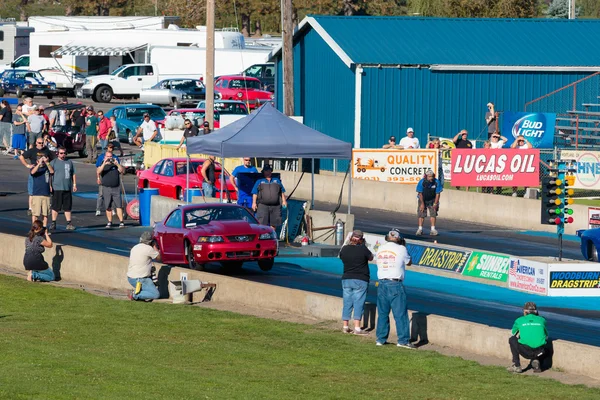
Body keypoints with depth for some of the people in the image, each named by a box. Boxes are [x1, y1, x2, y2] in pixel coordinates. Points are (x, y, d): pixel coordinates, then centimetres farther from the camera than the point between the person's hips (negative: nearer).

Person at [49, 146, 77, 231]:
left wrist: (74, 184, 13)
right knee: (55, 207, -2)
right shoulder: (53, 162, 2)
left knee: (67, 207, 7)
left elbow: (73, 174, 20)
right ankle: (53, 223, 5)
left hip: (67, 189, 3)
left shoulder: (69, 162, 13)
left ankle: (69, 223, 11)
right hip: (57, 188, -3)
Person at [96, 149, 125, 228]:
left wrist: (117, 164, -18)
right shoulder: (102, 165, 7)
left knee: (119, 206, -6)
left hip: (116, 188, 0)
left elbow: (122, 171, -4)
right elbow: (98, 172, -14)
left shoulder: (115, 165, 10)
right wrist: (104, 163, -25)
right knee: (108, 207, 3)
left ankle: (121, 222, -7)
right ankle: (109, 222, 11)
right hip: (106, 188, 0)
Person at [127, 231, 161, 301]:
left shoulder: (134, 248, 10)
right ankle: (135, 295, -14)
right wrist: (154, 246, 12)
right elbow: (158, 257, 0)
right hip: (140, 280, -8)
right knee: (156, 294, -5)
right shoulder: (148, 248, -15)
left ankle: (137, 290, 14)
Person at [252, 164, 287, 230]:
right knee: (262, 223, -10)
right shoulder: (259, 182, 15)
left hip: (275, 206, 2)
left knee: (273, 224, 4)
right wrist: (254, 203, -3)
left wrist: (284, 201, 7)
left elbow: (282, 192, 19)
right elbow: (255, 193, 8)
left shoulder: (277, 181, 21)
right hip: (262, 206, -2)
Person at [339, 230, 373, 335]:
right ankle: (357, 328, -8)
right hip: (360, 280, -4)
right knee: (359, 303, -2)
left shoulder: (344, 249, -2)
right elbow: (371, 258, 3)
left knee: (347, 303, 11)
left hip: (346, 279, 4)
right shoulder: (363, 249, -13)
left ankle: (345, 326, 15)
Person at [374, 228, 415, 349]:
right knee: (400, 313, -3)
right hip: (395, 284, -5)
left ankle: (380, 339, 15)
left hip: (382, 283, 5)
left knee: (382, 313, 13)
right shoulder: (400, 249, -6)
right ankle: (403, 340, -5)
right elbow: (408, 262, 8)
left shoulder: (380, 249, 8)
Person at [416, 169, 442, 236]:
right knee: (421, 214, -2)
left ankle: (433, 229, -6)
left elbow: (437, 194, -11)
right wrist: (422, 204, -14)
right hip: (423, 200, -1)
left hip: (432, 200, 1)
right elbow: (420, 193, -14)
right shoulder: (422, 182, -22)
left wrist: (435, 204, -13)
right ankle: (420, 229, 5)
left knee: (433, 213, -7)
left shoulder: (436, 182, -20)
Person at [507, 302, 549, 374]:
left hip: (526, 351, -2)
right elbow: (546, 336, 31)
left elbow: (514, 333, 35)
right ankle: (537, 360, 6)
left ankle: (516, 366, 19)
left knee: (512, 340, 26)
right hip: (539, 352, 2)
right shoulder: (542, 320, 17)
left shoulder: (519, 320, 15)